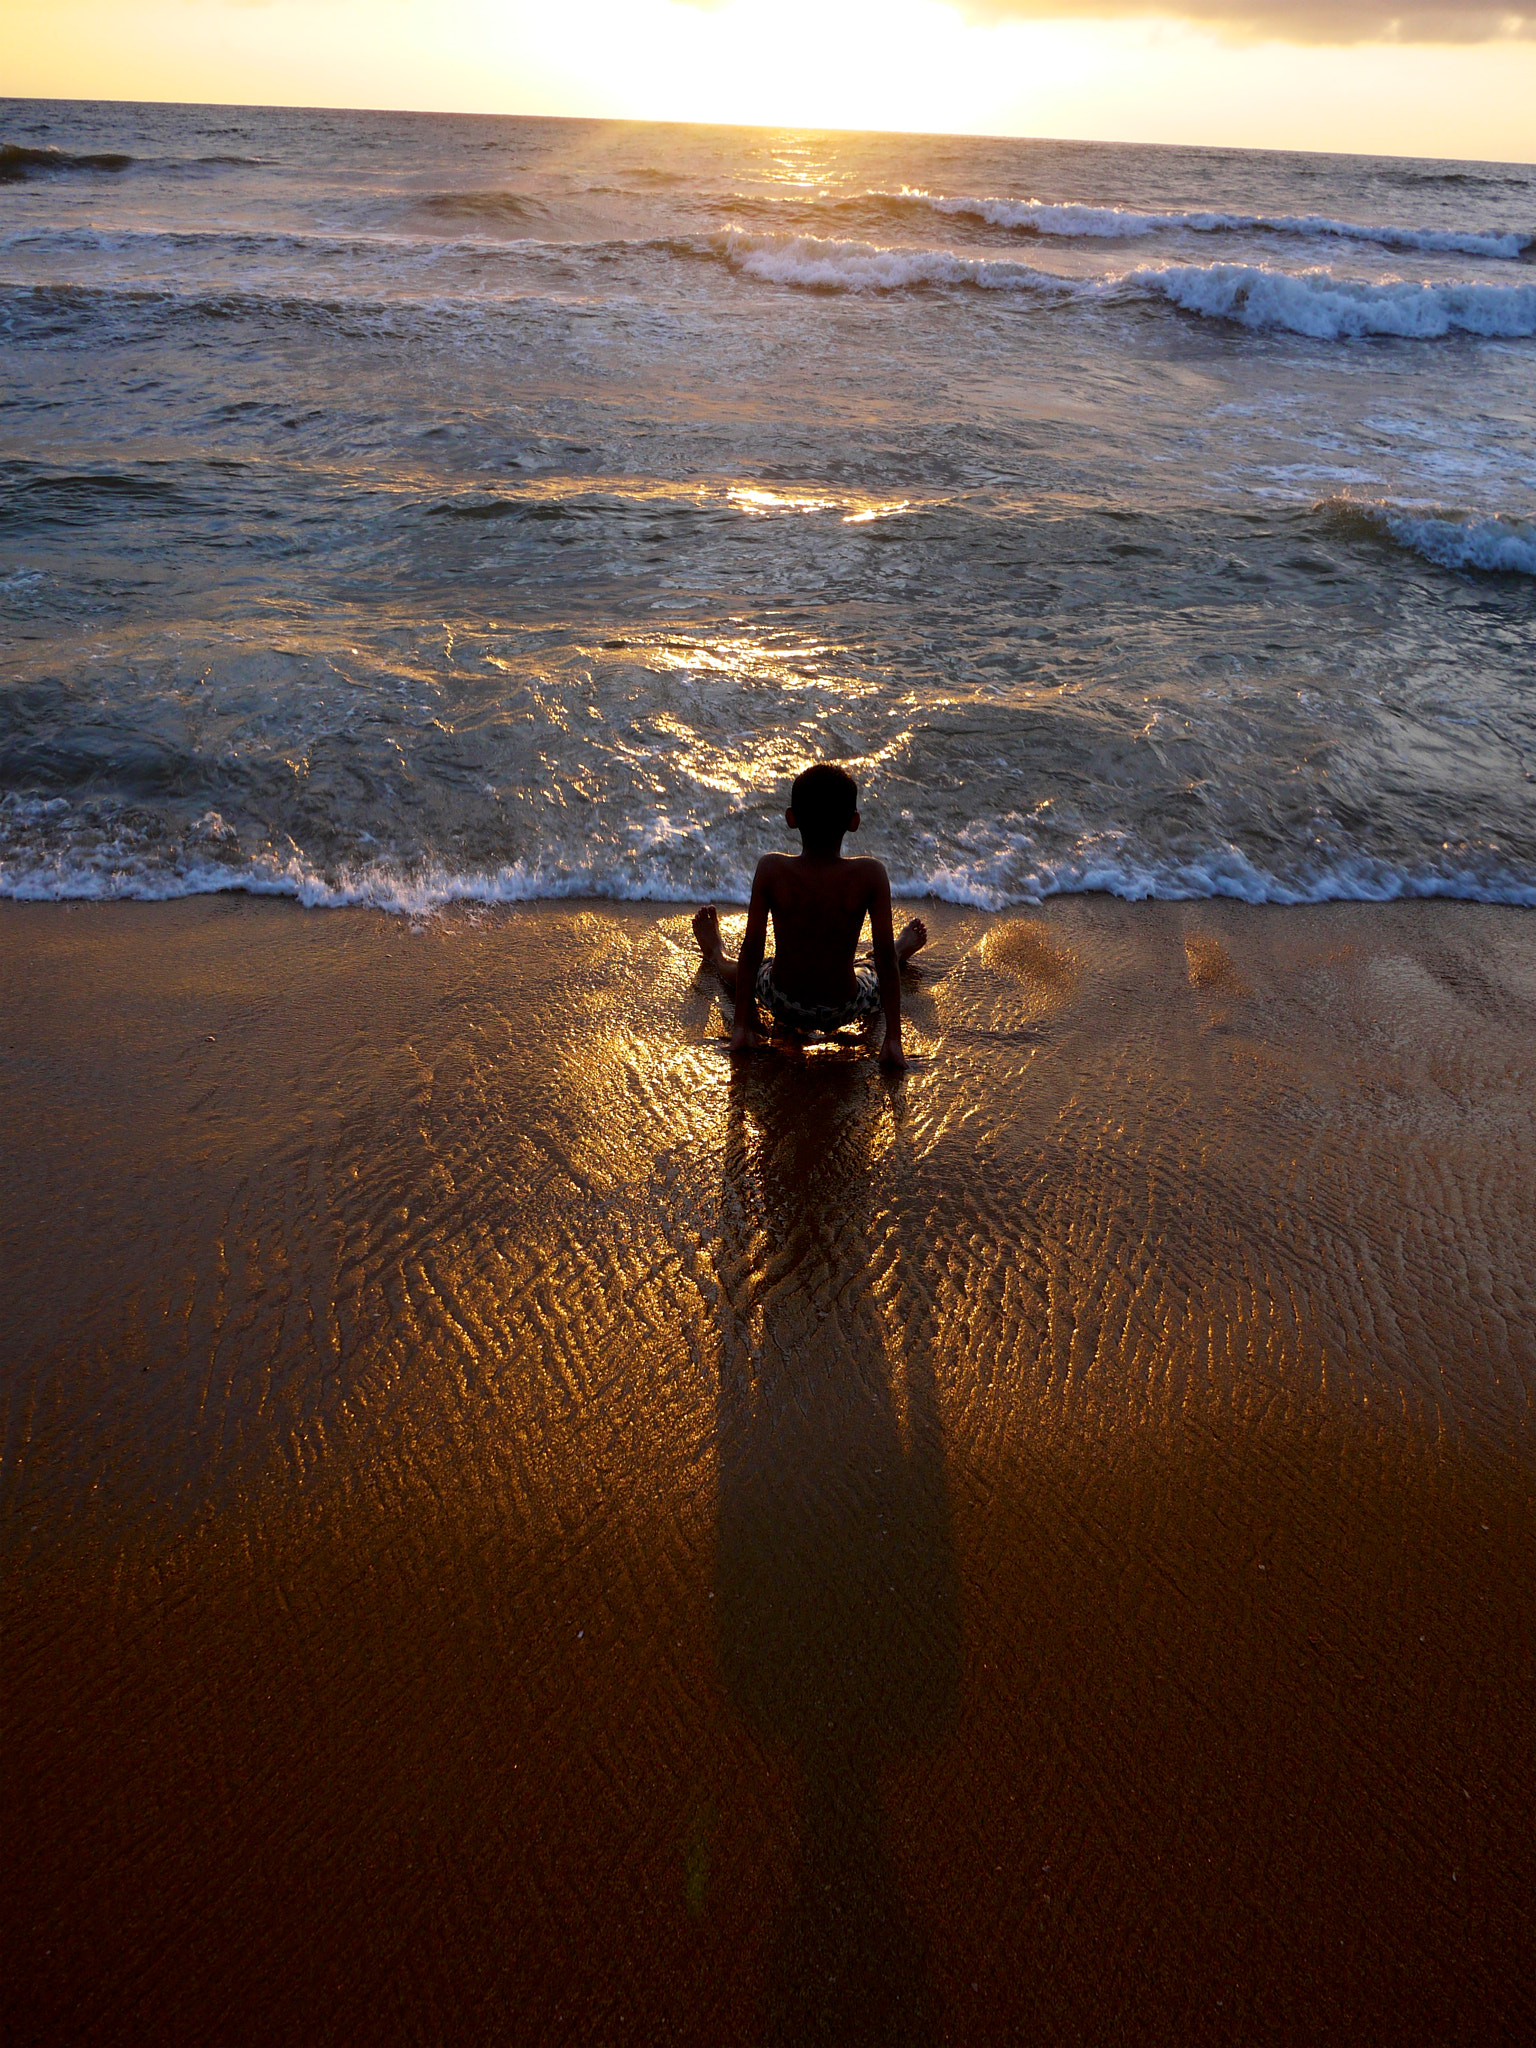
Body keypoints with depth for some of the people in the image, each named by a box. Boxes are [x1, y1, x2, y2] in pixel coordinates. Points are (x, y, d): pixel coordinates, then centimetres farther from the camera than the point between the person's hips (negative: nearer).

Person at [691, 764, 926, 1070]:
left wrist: (742, 1025, -2)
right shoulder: (870, 875, -20)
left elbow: (752, 948, -12)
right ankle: (903, 951, 66)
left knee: (747, 971, 35)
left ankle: (717, 957, 66)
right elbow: (885, 956, -16)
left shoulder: (771, 869, -18)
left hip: (781, 1002, 0)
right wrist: (894, 1039, -8)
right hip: (842, 1009, 0)